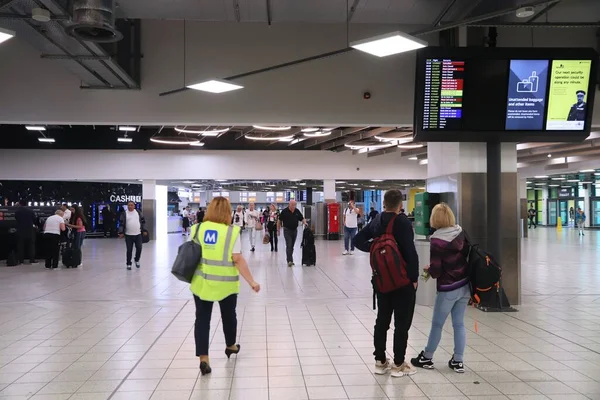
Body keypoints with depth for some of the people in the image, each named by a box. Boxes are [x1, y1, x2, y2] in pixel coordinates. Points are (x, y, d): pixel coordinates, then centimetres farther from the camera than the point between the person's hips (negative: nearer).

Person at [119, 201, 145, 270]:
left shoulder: (138, 212, 5)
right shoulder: (124, 214, -1)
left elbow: (143, 221, 14)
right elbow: (121, 224, -3)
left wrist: (142, 228, 8)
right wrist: (121, 232, -11)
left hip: (138, 234, 2)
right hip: (128, 235, -2)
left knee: (139, 248, 1)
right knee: (129, 250, 0)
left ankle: (137, 260, 26)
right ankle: (128, 264, 13)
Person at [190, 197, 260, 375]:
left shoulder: (197, 229, -2)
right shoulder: (232, 232, -11)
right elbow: (238, 260, -13)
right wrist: (252, 282, -9)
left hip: (201, 282, 2)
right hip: (225, 283, -1)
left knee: (202, 318, 8)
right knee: (228, 315, 20)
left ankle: (203, 358, 0)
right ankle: (230, 346, 40)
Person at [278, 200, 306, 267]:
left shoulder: (297, 211, 3)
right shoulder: (284, 211, -9)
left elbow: (302, 219, 7)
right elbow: (279, 221, -1)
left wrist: (304, 222, -14)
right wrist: (278, 230, -1)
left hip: (295, 230, 5)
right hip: (287, 230, -5)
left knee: (292, 246, 11)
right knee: (289, 246, -12)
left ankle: (289, 259, 20)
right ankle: (290, 261, -17)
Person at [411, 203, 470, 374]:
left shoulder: (437, 240, -19)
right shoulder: (461, 233, -2)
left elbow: (436, 271, -17)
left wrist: (428, 269, 3)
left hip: (448, 289, -6)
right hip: (465, 285, 6)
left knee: (437, 324, 10)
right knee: (459, 323, 12)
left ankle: (427, 358, 24)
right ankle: (458, 361, 18)